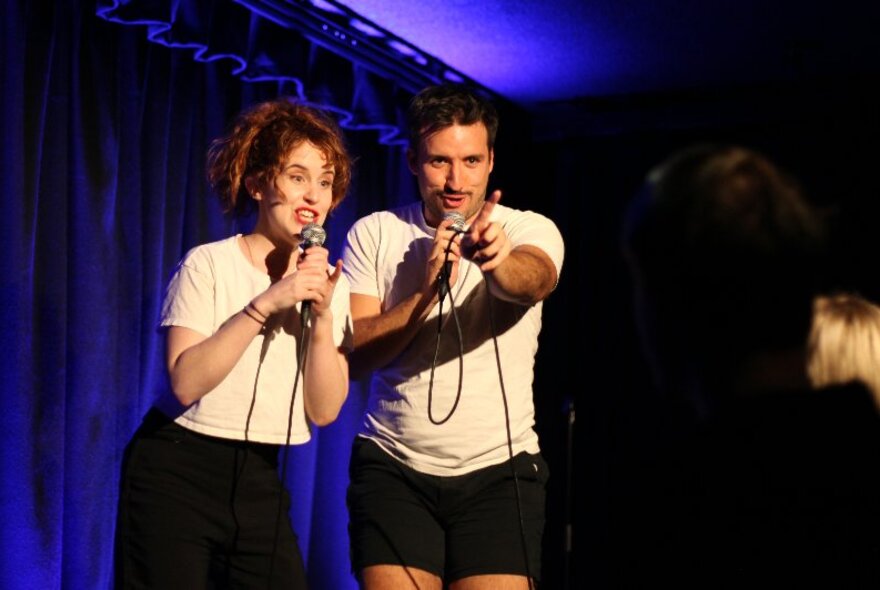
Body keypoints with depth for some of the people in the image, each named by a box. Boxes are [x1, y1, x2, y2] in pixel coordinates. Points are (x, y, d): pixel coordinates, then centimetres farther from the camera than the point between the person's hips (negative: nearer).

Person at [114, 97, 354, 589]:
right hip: (177, 474, -4)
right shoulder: (209, 264, -9)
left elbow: (325, 410, -5)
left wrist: (321, 316, -16)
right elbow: (185, 382, -21)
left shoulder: (330, 284, 3)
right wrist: (264, 304, -26)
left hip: (258, 482, 4)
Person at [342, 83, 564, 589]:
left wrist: (496, 260, -47)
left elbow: (533, 281, -24)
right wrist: (427, 291, -21)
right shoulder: (374, 234, 3)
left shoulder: (531, 230, 0)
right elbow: (354, 357, -6)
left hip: (500, 470, 0)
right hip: (394, 467, 1)